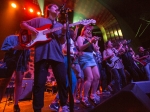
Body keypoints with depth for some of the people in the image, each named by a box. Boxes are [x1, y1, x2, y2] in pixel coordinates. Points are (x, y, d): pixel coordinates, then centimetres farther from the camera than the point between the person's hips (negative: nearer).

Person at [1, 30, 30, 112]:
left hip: (20, 63, 4)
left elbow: (27, 55, 14)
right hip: (9, 62, -4)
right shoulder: (11, 38, -1)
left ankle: (16, 104, 8)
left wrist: (27, 63, 3)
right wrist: (15, 48, -26)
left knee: (19, 81, 0)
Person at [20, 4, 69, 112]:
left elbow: (62, 41, 14)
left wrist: (63, 33, -6)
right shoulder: (39, 20, 16)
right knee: (39, 83, -1)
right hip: (41, 54, -3)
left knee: (62, 80, 2)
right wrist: (30, 28, -2)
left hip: (57, 54, 3)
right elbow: (23, 24, 18)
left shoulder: (60, 25, 23)